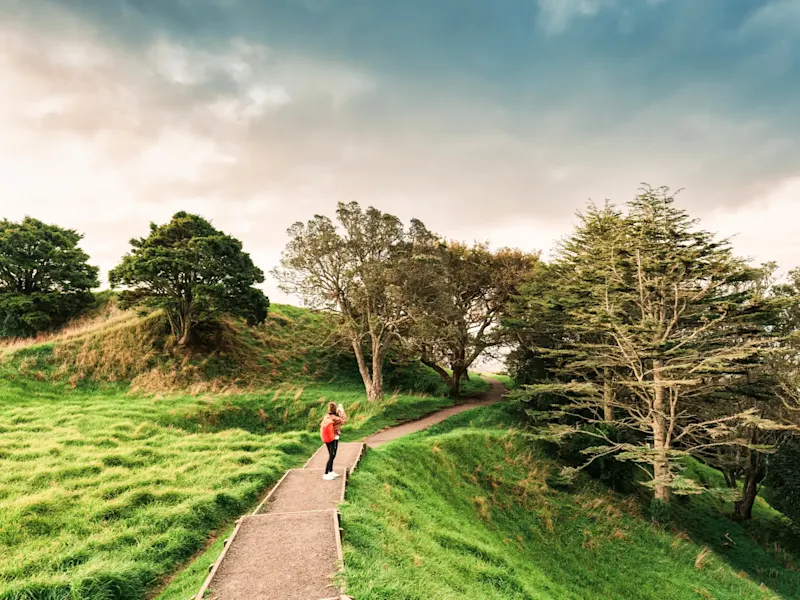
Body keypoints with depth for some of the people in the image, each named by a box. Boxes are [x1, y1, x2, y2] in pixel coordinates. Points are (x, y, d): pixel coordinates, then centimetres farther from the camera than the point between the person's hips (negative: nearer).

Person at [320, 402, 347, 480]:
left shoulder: (326, 417, -1)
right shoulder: (335, 418, -21)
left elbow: (321, 426, 6)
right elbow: (344, 420, -11)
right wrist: (342, 410, -6)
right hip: (334, 439, -8)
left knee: (331, 455, 20)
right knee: (332, 456, -1)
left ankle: (331, 472, 31)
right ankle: (326, 474, 0)